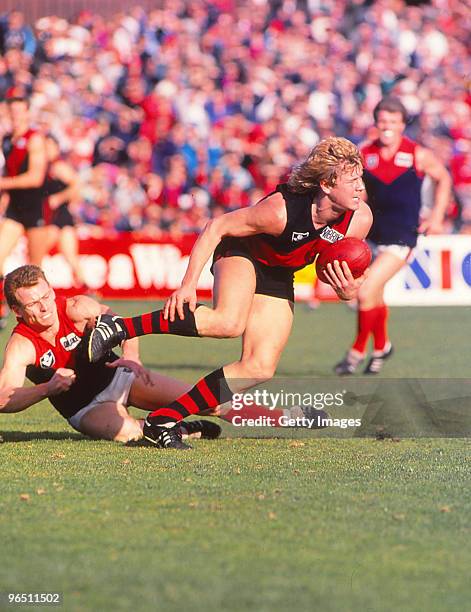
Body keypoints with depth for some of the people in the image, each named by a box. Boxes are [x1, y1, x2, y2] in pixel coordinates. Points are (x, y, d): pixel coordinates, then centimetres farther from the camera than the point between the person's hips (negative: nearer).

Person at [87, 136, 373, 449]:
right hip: (241, 254, -6)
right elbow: (217, 227, -21)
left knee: (260, 368, -9)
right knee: (229, 321, -38)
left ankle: (163, 421, -3)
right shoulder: (282, 209, -32)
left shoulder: (360, 218, -17)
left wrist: (347, 290, -22)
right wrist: (189, 283, -26)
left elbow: (339, 267, 2)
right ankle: (119, 327, -27)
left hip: (278, 279, 6)